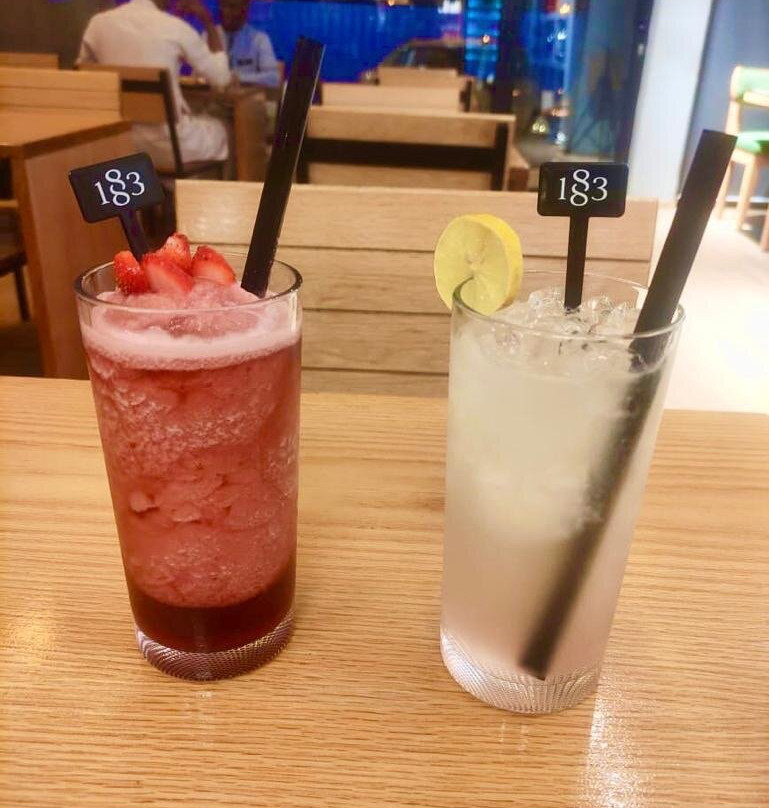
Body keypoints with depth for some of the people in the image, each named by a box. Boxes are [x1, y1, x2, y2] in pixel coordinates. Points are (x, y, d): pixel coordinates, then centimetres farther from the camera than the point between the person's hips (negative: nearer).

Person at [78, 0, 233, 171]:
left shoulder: (98, 23, 1)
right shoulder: (176, 27, -9)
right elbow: (222, 78, 1)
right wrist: (208, 21, 10)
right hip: (167, 143, -4)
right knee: (220, 128, 28)